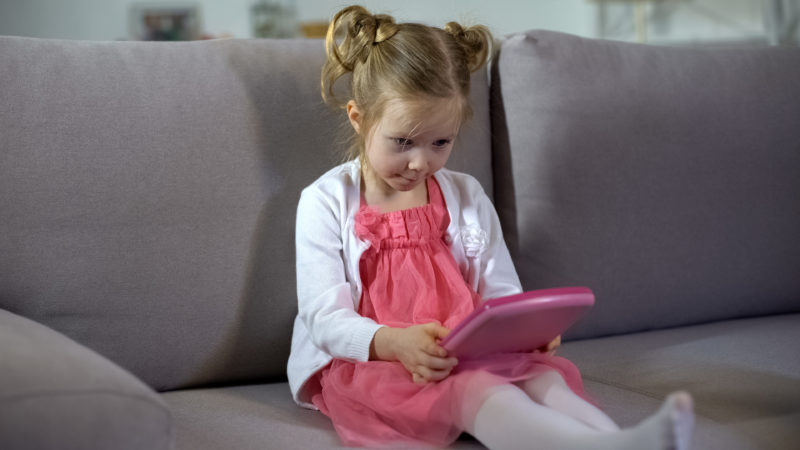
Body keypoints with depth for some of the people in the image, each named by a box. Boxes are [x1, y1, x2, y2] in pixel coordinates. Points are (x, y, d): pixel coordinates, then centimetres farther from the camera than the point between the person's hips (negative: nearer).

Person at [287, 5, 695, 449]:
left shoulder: (467, 197, 12)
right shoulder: (327, 203, -1)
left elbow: (501, 293, 12)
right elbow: (325, 317, -8)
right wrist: (395, 343, -30)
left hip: (466, 355, 6)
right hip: (363, 363, -5)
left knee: (542, 374, -28)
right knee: (472, 389, -37)